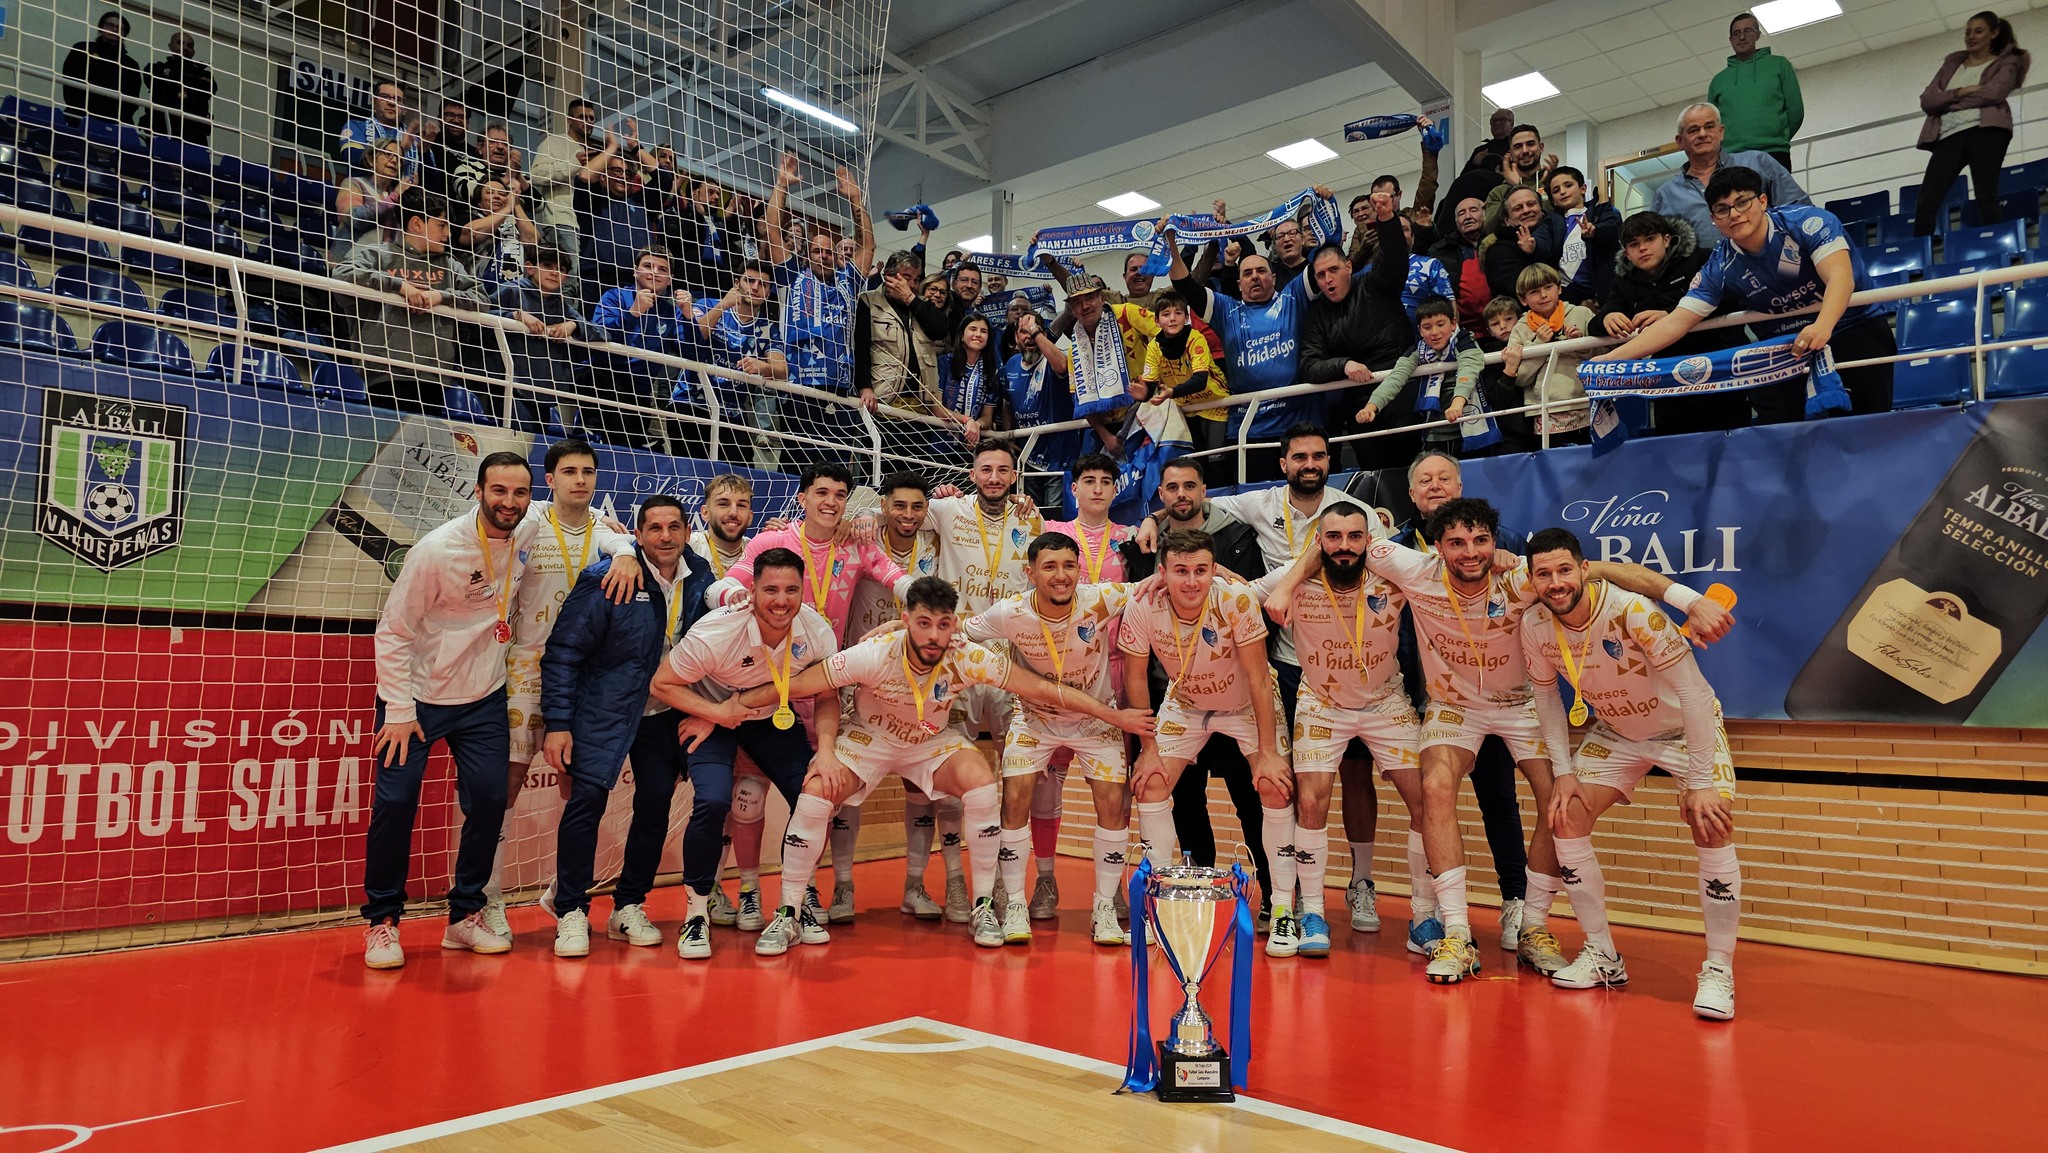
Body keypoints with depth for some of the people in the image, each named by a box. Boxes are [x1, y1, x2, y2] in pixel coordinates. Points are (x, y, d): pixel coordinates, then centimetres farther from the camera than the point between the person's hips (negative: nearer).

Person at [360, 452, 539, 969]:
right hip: (417, 695, -4)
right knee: (395, 802, -6)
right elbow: (392, 631, -13)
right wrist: (399, 710, -16)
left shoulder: (531, 531, -8)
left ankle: (465, 916, 18)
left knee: (490, 801, 1)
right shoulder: (437, 550, -20)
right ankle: (381, 921, 12)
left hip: (484, 698, 4)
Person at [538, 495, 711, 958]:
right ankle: (571, 911, 4)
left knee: (656, 804, 3)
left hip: (665, 713, 4)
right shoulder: (604, 580, -17)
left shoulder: (699, 583, -4)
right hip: (604, 711, -4)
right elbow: (562, 653, -13)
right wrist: (557, 724, -15)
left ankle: (629, 908, 20)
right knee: (587, 798, -12)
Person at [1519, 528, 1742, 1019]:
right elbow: (1546, 696, 0)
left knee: (1711, 826, -22)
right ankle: (1602, 957, 7)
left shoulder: (1634, 612, -33)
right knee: (1565, 817, -7)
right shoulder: (1534, 626, -18)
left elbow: (1692, 692, -28)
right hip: (1614, 732, 5)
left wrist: (1700, 782, -28)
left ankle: (1719, 971, -7)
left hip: (1685, 726, -4)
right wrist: (1564, 771, -6)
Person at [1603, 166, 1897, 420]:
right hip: (1786, 344, 2)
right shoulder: (1720, 268, -11)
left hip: (1855, 325, -2)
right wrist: (1610, 359, -26)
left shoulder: (1808, 222, -19)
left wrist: (1822, 326, -53)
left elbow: (1840, 276, -32)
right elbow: (1675, 323, -14)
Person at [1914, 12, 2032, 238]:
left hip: (1984, 130, -3)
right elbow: (1926, 100, 12)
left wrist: (1948, 100, 2)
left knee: (1986, 199, -15)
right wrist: (1960, 92, -5)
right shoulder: (1951, 63, 28)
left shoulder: (2007, 62, 16)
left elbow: (1994, 92, -5)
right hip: (1948, 135, 3)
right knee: (1925, 205, -12)